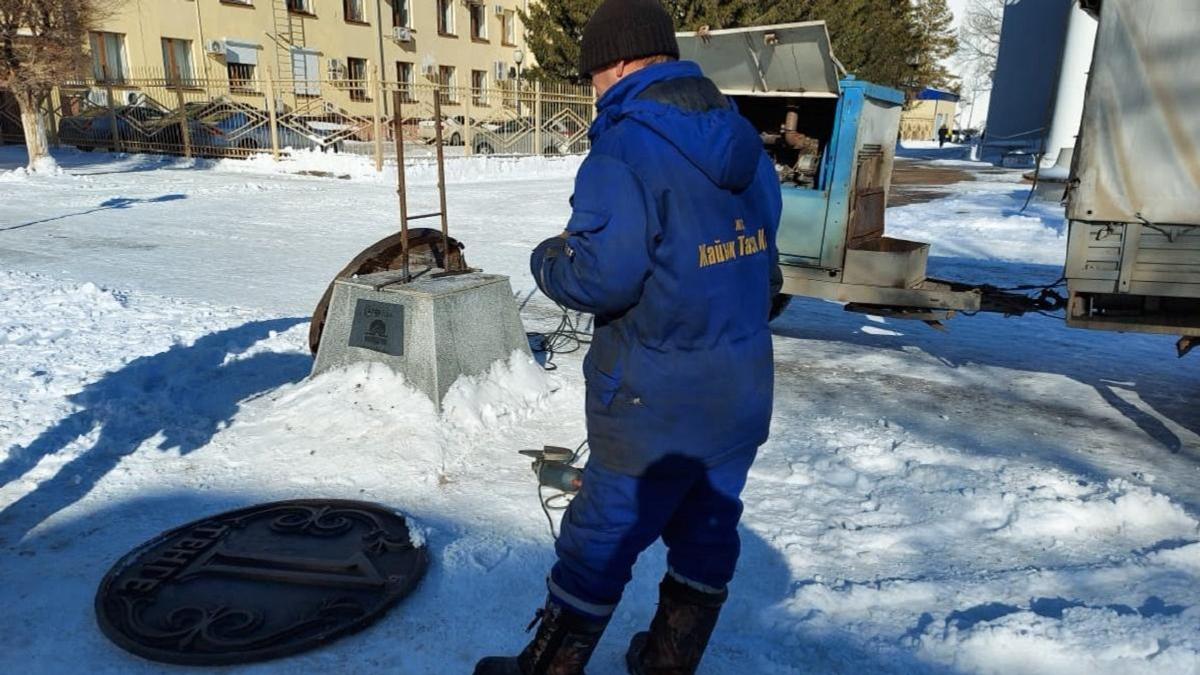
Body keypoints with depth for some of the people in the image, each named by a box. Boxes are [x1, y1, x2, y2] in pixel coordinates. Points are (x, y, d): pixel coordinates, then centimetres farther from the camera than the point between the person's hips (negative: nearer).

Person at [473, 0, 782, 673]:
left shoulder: (626, 147, -18)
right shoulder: (747, 144, 7)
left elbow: (600, 277, -24)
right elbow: (762, 265, 13)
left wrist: (549, 258, -4)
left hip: (656, 401, -7)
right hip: (744, 390, 8)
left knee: (602, 538, 8)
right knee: (708, 530, 18)